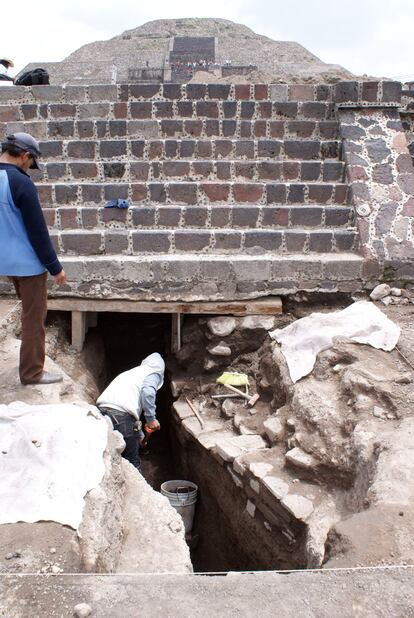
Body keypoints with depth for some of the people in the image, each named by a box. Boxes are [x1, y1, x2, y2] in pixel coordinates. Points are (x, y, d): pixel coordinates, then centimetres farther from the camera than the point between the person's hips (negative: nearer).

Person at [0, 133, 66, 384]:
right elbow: (38, 231, -19)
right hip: (28, 262, -9)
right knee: (34, 317, 3)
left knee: (30, 312, 23)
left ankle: (31, 366, 33)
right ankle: (32, 372, 12)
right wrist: (55, 266, -11)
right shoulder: (21, 183, -20)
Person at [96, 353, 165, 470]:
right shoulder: (154, 373, 13)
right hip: (121, 413, -7)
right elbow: (147, 392, -11)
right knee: (132, 461, 6)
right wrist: (151, 419, -3)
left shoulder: (132, 372, 35)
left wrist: (139, 435, 46)